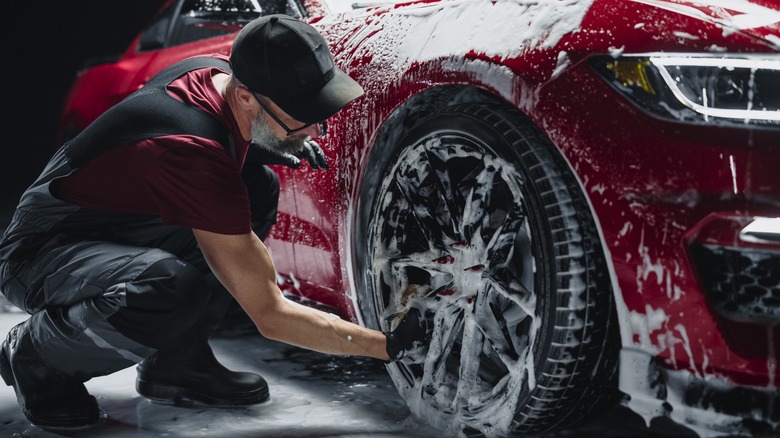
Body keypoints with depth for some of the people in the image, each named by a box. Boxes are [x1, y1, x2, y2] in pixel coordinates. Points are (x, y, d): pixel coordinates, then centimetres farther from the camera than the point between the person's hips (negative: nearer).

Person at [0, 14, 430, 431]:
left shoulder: (217, 70, -10)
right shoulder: (193, 153, -34)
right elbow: (269, 315, -29)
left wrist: (262, 146, -3)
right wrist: (387, 344, -24)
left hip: (119, 228, 9)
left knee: (259, 185, -3)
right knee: (172, 289, -39)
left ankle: (177, 361, 2)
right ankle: (35, 357, -7)